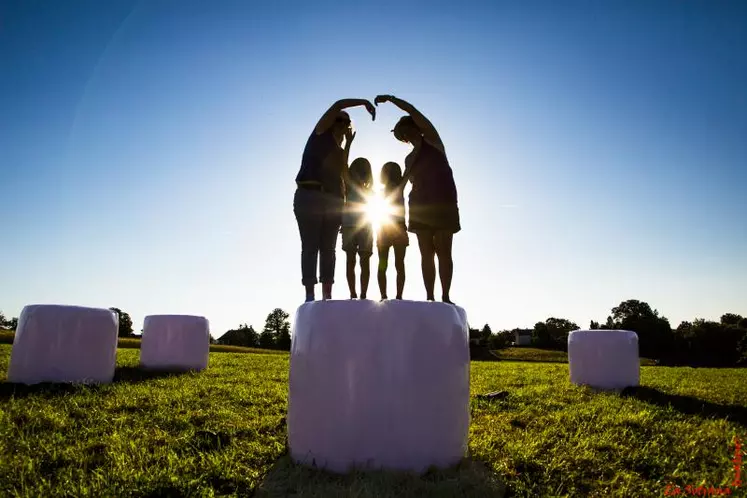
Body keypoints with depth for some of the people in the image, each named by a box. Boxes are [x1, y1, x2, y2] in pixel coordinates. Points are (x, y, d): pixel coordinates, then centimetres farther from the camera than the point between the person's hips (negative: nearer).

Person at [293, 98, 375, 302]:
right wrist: (364, 102, 5)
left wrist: (348, 142, 17)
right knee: (310, 246, -9)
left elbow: (343, 171, 13)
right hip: (309, 196, -7)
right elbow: (337, 105, 0)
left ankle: (327, 296, -2)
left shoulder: (338, 149, 24)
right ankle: (310, 296, -12)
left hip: (333, 201, 7)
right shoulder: (321, 133, 8)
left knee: (328, 248, 0)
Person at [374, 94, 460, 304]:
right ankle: (430, 297, -3)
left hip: (443, 203, -5)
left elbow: (415, 113, -6)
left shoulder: (432, 141, 5)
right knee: (426, 253, -2)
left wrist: (390, 98, -9)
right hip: (421, 206, 5)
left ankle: (445, 296, -10)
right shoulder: (409, 159, 20)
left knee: (443, 251, -9)